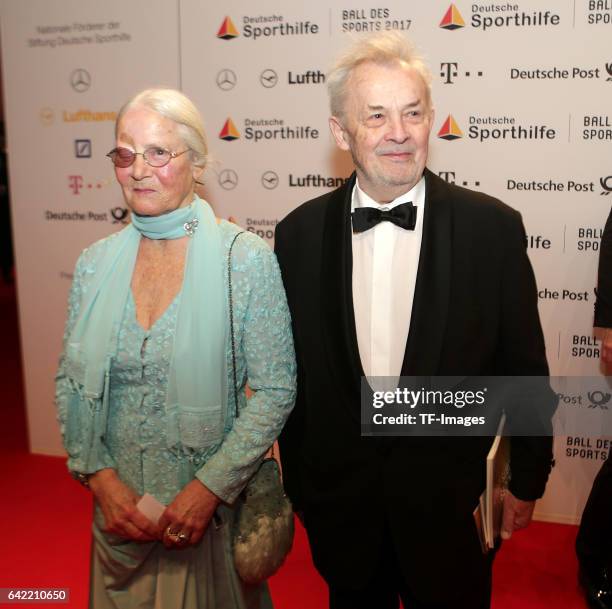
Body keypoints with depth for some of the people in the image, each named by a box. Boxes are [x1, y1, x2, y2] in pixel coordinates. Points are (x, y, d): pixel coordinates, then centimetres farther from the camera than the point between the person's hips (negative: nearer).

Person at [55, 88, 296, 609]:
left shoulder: (247, 259, -13)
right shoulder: (95, 263, -1)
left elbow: (275, 391, -12)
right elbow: (72, 384, 4)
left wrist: (210, 489, -17)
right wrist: (101, 478, -7)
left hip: (215, 508, -3)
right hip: (118, 507, 4)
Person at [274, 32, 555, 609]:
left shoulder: (492, 227, -12)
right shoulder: (300, 233, -6)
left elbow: (524, 369, -3)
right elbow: (292, 370, 1)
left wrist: (527, 481, 4)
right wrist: (297, 482, 7)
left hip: (451, 501, -1)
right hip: (339, 498, 2)